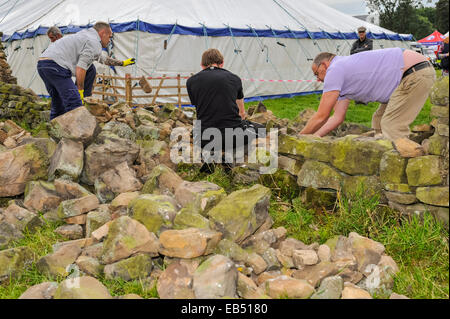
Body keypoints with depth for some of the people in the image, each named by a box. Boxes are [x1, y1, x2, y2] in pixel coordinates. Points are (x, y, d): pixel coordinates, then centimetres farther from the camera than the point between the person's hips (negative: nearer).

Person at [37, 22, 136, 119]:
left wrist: (122, 63, 56)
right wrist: (80, 91, -8)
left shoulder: (85, 35, 30)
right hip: (55, 65, -11)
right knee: (74, 105, -16)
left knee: (58, 106, 18)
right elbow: (80, 68, -14)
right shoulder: (94, 43, -3)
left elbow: (103, 59, 45)